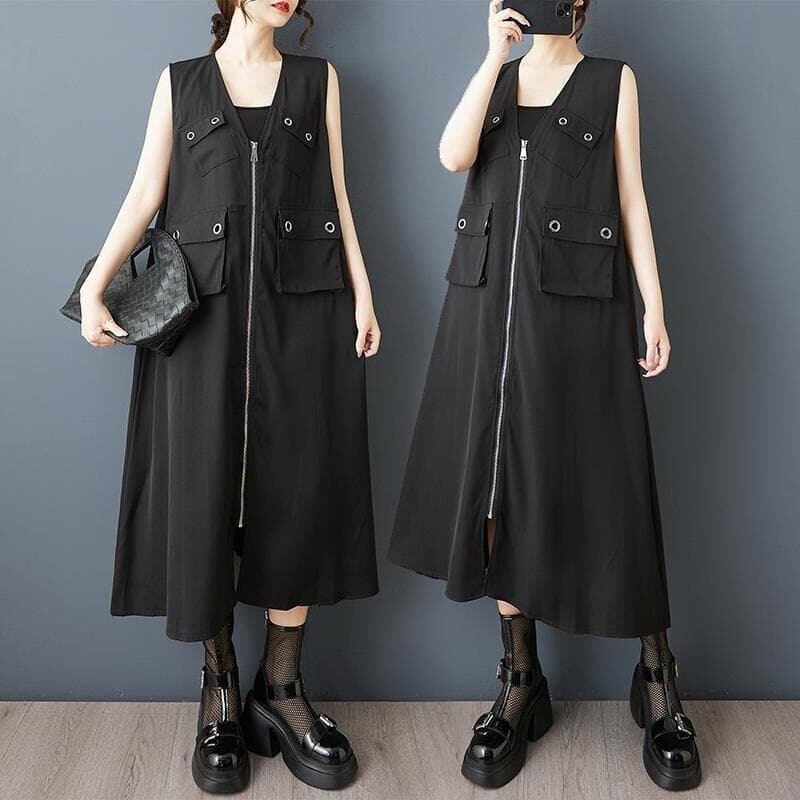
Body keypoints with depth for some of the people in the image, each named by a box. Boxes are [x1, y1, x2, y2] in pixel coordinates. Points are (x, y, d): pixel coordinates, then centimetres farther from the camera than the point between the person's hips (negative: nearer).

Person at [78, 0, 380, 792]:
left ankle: (281, 684, 9)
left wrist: (362, 294, 1)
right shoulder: (180, 81, 13)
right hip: (204, 305, 0)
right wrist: (94, 286, -4)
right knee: (203, 484, -3)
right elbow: (144, 194, 6)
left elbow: (338, 197, 11)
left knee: (298, 486, -3)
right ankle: (220, 688, 9)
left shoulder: (318, 79, 15)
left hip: (302, 303, 1)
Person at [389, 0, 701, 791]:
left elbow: (631, 196, 4)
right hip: (489, 296, 3)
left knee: (595, 480, -3)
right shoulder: (492, 80, 16)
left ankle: (657, 676, 15)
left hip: (578, 298, -3)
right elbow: (454, 157, -4)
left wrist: (654, 307, -3)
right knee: (500, 480, 2)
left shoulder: (613, 80, 10)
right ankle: (520, 681, 14)